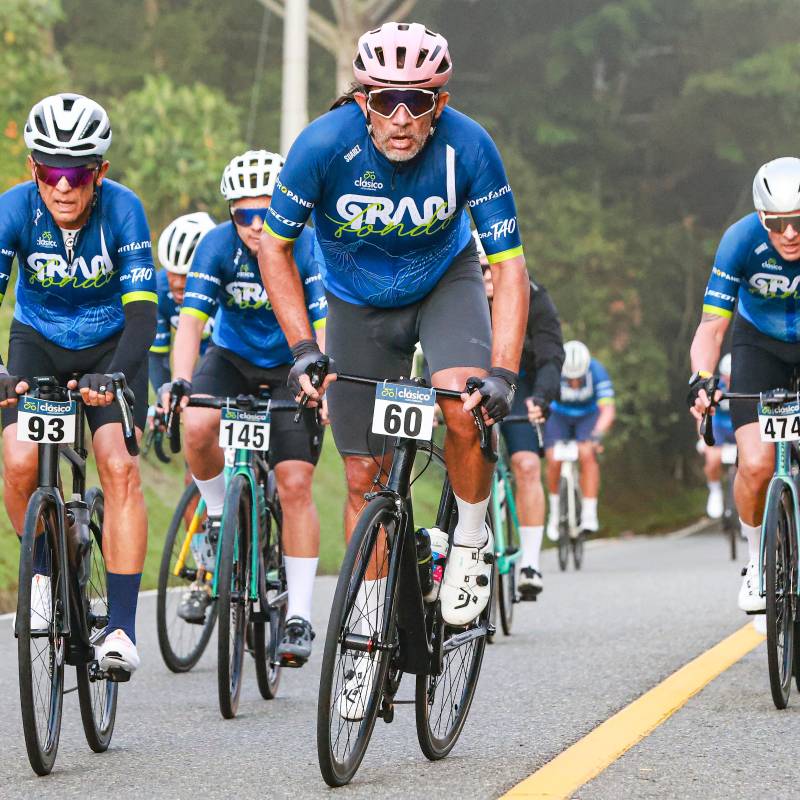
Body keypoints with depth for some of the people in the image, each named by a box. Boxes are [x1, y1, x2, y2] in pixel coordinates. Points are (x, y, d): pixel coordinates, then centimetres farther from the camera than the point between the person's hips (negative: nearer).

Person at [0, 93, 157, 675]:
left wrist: (113, 376, -49)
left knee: (120, 468, -18)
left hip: (109, 344, -1)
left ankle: (122, 629, -15)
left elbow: (143, 312, -31)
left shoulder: (123, 210, -26)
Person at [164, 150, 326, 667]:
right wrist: (178, 383, -41)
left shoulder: (309, 248, -22)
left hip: (293, 367, -1)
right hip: (232, 358, 2)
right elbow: (192, 319, -25)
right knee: (198, 427, -30)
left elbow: (326, 326, -29)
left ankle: (300, 617, -5)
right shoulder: (219, 246, -18)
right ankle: (220, 521, -1)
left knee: (295, 484, -13)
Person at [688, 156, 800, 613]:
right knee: (757, 466, -17)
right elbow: (712, 325, -24)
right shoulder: (742, 241, -27)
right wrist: (702, 379, -43)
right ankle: (758, 559, 9)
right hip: (761, 345, 0)